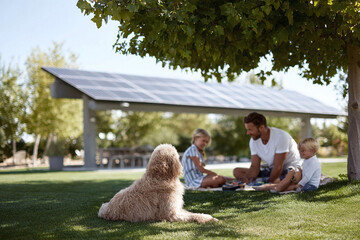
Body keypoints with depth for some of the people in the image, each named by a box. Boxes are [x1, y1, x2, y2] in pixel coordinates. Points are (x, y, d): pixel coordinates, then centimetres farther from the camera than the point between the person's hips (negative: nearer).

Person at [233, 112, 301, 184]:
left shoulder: (281, 137, -25)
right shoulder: (253, 141, -3)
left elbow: (278, 167, -24)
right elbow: (254, 167, -6)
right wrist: (248, 181, -25)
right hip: (271, 170, 7)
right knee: (237, 171, -7)